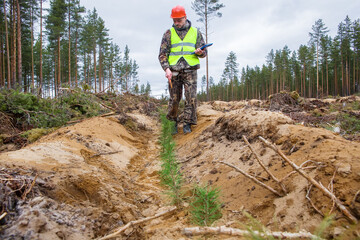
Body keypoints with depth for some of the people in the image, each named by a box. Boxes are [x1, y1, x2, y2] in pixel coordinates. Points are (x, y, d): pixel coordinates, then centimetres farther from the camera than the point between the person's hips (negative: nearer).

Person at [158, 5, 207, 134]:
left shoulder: (195, 32, 13)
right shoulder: (169, 33, 11)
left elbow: (204, 52, 13)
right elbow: (162, 54, 4)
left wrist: (200, 52, -12)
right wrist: (166, 68, -12)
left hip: (190, 70, 0)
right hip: (174, 71, 0)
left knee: (191, 98, -8)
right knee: (174, 99, 2)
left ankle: (187, 124, 2)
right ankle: (172, 123, 19)